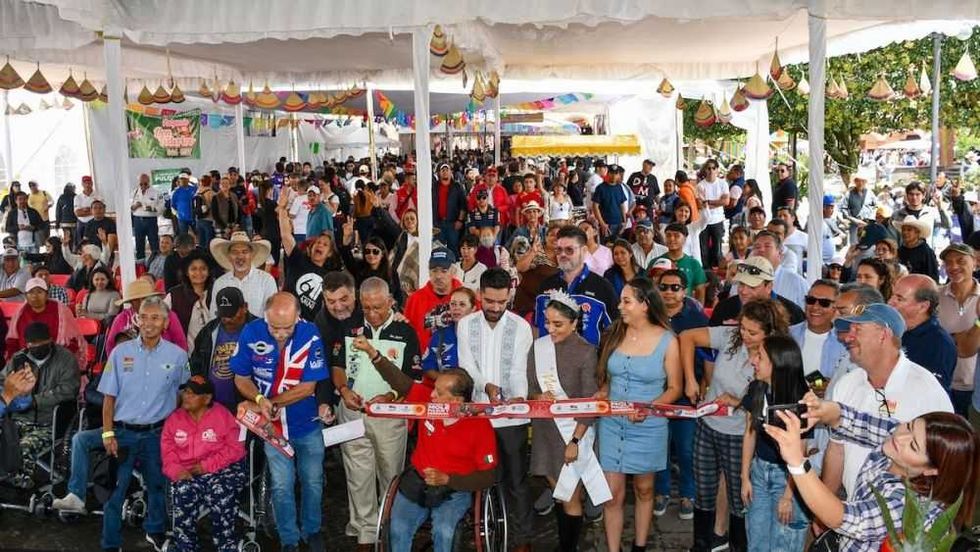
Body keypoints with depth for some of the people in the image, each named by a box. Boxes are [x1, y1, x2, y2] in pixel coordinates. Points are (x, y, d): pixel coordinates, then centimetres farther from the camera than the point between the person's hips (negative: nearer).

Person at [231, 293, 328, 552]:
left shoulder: (310, 335, -21)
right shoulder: (251, 333, -17)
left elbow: (308, 387, -16)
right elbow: (242, 378, -6)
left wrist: (268, 403, -18)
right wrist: (260, 400, -25)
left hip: (308, 424, 0)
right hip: (273, 425, 0)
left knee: (312, 481, 13)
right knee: (282, 485, 5)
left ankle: (311, 530, 36)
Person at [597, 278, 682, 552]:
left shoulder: (667, 341, -10)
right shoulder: (614, 334, -1)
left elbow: (675, 388, -5)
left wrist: (649, 407, -20)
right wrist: (601, 396, -9)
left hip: (648, 427, -2)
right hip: (612, 425, 2)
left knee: (643, 489, 16)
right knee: (613, 494, 3)